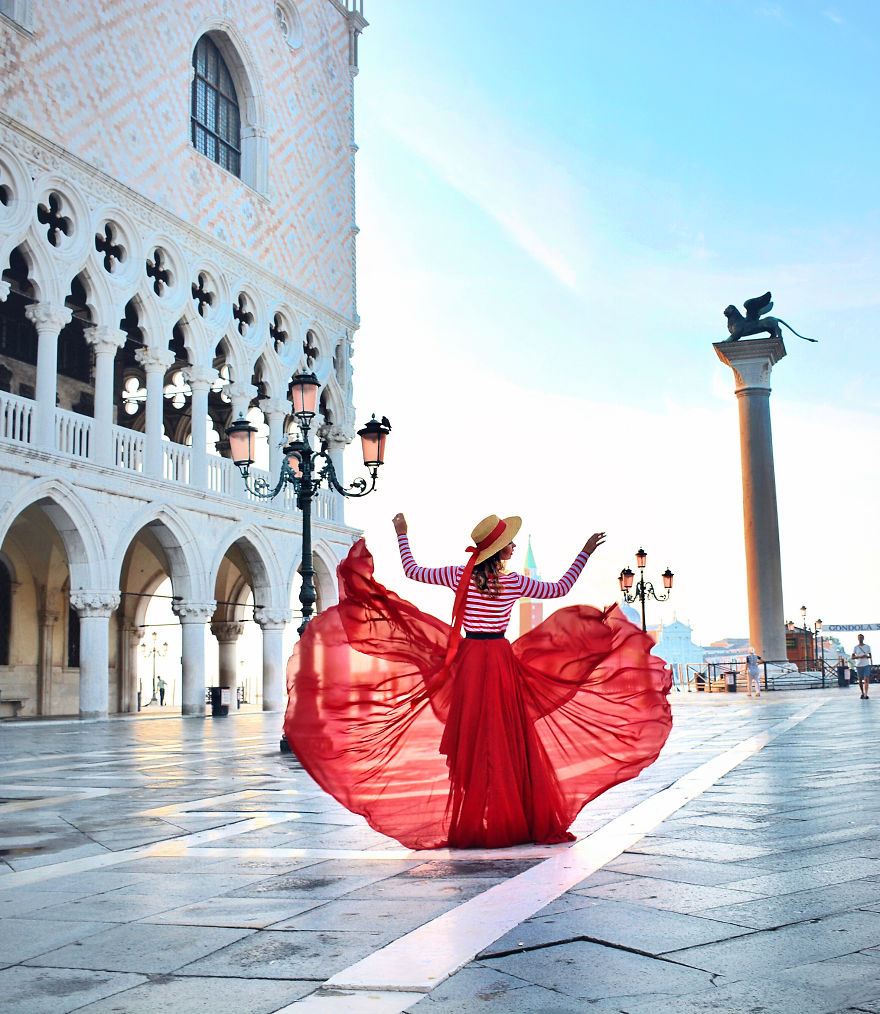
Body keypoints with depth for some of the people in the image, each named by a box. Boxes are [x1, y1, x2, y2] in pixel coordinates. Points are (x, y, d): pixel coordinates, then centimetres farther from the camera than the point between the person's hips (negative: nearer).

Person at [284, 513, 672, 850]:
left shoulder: (459, 576, -2)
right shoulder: (514, 583, -5)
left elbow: (413, 571, 8)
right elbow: (560, 588, 4)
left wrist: (402, 536, 21)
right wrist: (585, 553, 11)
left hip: (468, 659, 2)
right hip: (502, 659, -1)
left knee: (471, 740, 6)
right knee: (508, 738, 6)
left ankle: (470, 823, 9)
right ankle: (515, 819, 11)